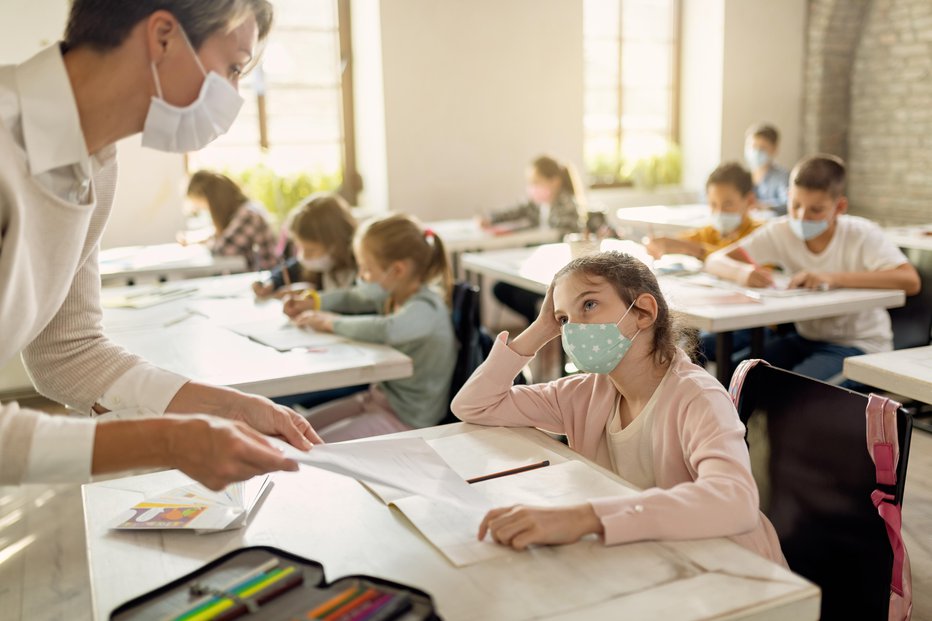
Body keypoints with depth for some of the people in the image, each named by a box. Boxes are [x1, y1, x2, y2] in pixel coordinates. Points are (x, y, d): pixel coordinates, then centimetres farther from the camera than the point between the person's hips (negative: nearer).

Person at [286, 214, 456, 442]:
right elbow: (352, 298, 22)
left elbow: (389, 330, -45)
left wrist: (334, 322, -28)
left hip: (407, 418, -9)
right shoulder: (392, 293, 2)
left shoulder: (427, 307, -24)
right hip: (380, 396, 9)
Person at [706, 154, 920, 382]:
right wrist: (742, 272, -31)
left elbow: (910, 281, -29)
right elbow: (716, 260, -7)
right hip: (806, 339, 4)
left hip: (859, 344, -4)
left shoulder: (862, 235, -15)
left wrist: (833, 278, -37)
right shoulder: (781, 232, -5)